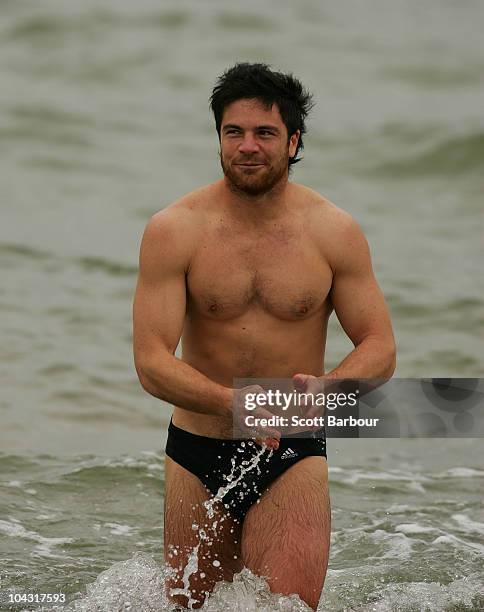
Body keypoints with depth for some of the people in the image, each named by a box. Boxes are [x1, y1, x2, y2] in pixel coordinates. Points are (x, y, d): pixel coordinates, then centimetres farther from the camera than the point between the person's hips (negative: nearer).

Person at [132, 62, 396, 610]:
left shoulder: (334, 232, -4)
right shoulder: (173, 231, -9)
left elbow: (380, 348, -2)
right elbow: (152, 364, -14)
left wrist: (324, 388, -24)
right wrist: (234, 402, -31)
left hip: (292, 459, -1)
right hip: (196, 456, 1)